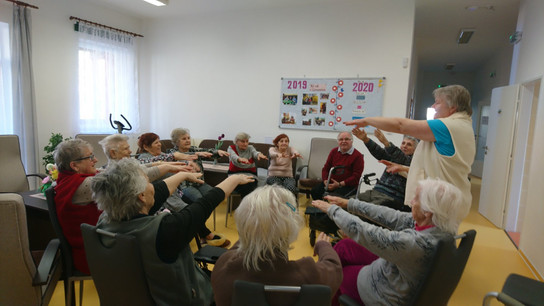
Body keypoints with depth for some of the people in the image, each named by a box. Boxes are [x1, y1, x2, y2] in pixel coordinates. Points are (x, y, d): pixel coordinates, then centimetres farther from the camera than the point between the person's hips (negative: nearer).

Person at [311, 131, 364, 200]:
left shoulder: (358, 156, -3)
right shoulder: (334, 151, 14)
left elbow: (356, 176, -8)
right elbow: (326, 168, 17)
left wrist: (339, 184, -15)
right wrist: (325, 181, -4)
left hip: (347, 185, -5)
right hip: (331, 182, 5)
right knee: (315, 191, -18)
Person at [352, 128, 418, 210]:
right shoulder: (393, 157, 19)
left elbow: (403, 160, -19)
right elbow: (379, 152, 3)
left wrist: (385, 142, -32)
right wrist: (365, 139, -15)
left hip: (392, 197, -6)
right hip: (376, 191, 6)